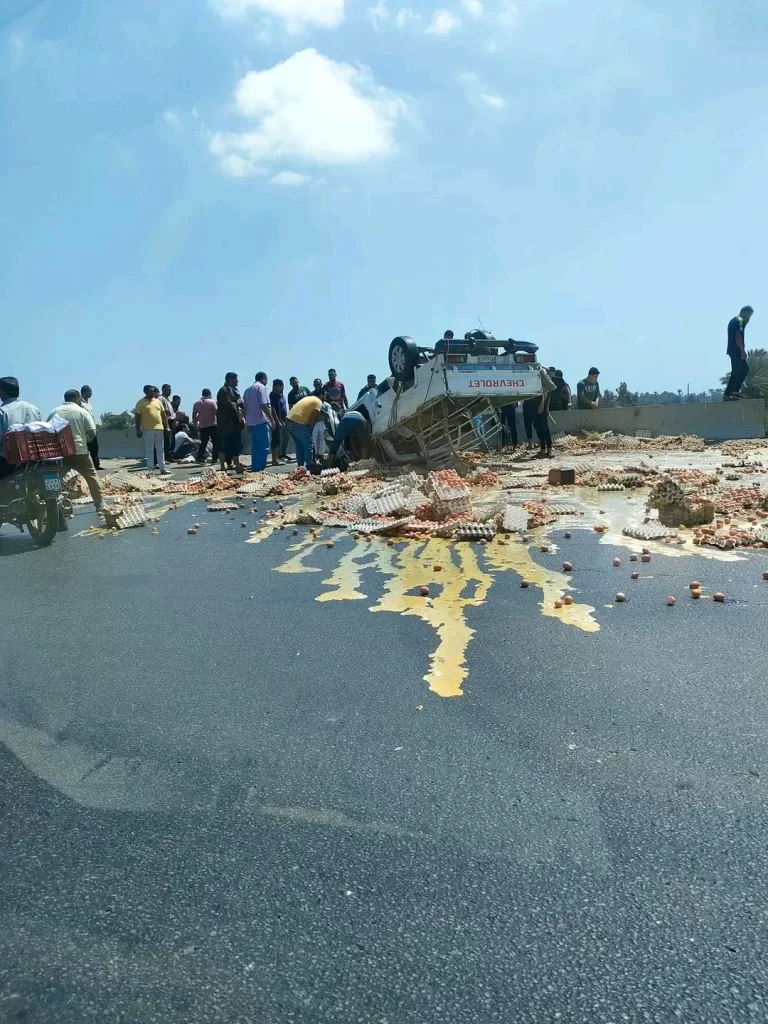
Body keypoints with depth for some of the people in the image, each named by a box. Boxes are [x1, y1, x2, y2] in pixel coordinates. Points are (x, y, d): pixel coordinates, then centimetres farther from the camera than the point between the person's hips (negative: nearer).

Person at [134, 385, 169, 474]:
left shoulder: (158, 401, 13)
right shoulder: (141, 403, -2)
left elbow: (163, 415, 16)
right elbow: (137, 417, -4)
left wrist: (166, 427, 11)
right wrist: (138, 430, -10)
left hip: (159, 428, 5)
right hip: (148, 430, -4)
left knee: (160, 449, 8)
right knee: (149, 450, 0)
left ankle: (163, 468, 11)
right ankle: (150, 469, 3)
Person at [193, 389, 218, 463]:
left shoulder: (196, 403, 8)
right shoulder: (212, 402, -5)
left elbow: (194, 416, 9)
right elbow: (216, 413, -10)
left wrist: (196, 425, 16)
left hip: (202, 426, 5)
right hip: (212, 425, -5)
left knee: (203, 443, 13)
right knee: (216, 442, 2)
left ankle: (200, 458, 6)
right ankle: (214, 458, -3)